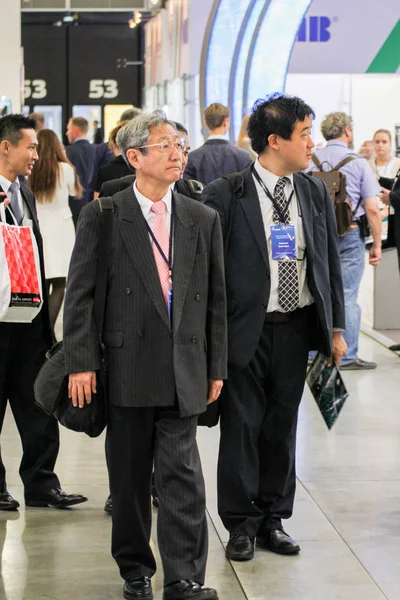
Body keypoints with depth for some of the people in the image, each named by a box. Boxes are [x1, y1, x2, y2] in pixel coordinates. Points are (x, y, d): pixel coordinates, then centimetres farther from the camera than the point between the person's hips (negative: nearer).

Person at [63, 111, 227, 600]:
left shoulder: (203, 220, 8)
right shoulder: (102, 217, -1)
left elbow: (215, 299, 11)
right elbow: (79, 294, -2)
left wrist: (216, 367, 10)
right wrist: (81, 363, -8)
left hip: (183, 371, 1)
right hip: (127, 370, -1)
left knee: (181, 473, -5)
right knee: (129, 477, 9)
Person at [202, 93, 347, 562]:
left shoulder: (316, 194, 6)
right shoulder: (225, 194, -9)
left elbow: (330, 264, 11)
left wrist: (335, 328, 10)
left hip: (296, 326, 4)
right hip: (246, 329, -4)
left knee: (282, 426, 12)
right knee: (242, 426, 4)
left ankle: (273, 518, 25)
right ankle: (241, 524, 16)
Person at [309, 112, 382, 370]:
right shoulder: (358, 162, -5)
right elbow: (372, 208, -7)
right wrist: (377, 244, 1)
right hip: (350, 234, -3)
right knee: (347, 298, 1)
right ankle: (347, 356, 4)